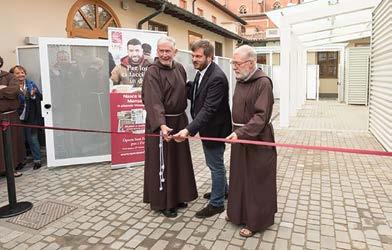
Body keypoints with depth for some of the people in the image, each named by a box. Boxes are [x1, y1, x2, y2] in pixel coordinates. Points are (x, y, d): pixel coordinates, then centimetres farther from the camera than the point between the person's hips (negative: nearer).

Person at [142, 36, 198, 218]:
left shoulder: (179, 68, 6)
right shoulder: (152, 72, -15)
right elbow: (154, 101, -26)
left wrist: (182, 117, 10)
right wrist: (162, 125, -38)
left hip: (179, 121, 7)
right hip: (160, 123, -7)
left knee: (179, 160, 17)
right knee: (162, 163, 4)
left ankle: (177, 196, 34)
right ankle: (162, 202, 20)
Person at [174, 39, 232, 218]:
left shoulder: (217, 78, -25)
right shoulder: (201, 73, 4)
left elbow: (208, 109, -31)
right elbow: (195, 95, 10)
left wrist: (189, 130, -38)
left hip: (214, 129, -9)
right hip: (206, 127, 9)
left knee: (216, 165, 7)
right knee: (215, 163, 24)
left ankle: (217, 203, 25)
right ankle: (222, 190, 46)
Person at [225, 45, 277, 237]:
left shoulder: (263, 83, -16)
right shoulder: (241, 80, 10)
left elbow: (261, 116, -22)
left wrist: (240, 133, -29)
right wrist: (235, 132, 10)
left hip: (257, 140, -8)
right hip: (240, 137, 8)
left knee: (256, 180, 5)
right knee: (240, 177, 17)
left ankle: (255, 220, 21)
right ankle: (239, 212, 35)